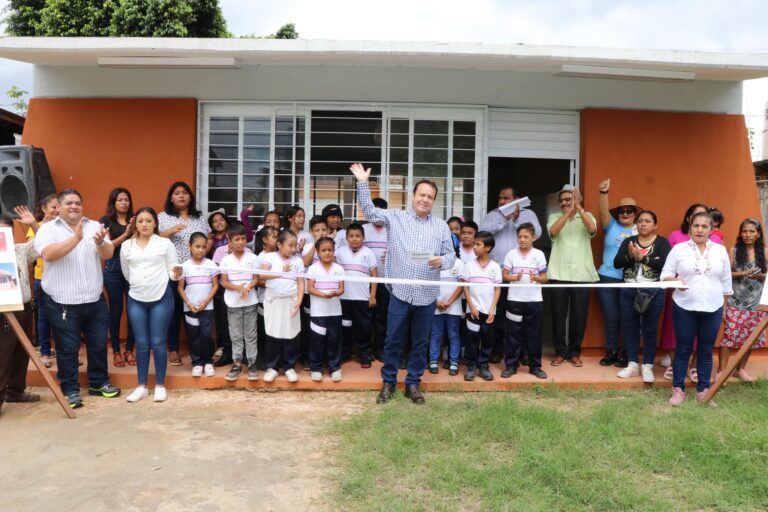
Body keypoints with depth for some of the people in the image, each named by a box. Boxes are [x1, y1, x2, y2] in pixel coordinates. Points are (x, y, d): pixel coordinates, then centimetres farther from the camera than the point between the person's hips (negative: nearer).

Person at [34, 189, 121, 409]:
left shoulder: (94, 226, 6)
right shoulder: (48, 228, -3)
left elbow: (109, 254, -4)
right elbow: (48, 254, -20)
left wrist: (100, 243, -27)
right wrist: (76, 238, -29)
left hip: (95, 300, 3)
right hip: (63, 303, -3)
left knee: (98, 344, 13)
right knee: (67, 349, 5)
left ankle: (99, 383, 28)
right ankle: (70, 389, 19)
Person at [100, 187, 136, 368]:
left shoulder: (134, 220, 9)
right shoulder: (106, 221, 4)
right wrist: (125, 234, -14)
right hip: (113, 269, -2)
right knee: (116, 310, 4)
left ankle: (129, 350, 13)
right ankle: (116, 351, 15)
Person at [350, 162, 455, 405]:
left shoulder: (441, 226, 8)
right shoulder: (395, 217, 4)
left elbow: (451, 254, 7)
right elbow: (370, 211, -3)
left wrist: (442, 261, -16)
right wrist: (363, 183, -12)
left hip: (427, 296, 2)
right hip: (400, 292, -1)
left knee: (420, 342, 11)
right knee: (393, 340, 6)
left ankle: (413, 384, 25)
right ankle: (388, 382, 23)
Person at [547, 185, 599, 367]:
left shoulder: (587, 216, 7)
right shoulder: (554, 217, 8)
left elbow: (592, 229, -15)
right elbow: (553, 231, -14)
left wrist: (578, 206, -17)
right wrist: (569, 212, -19)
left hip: (581, 275, 0)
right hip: (559, 274, 0)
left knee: (579, 315, 5)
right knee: (559, 315, 4)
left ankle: (574, 352, 19)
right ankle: (560, 351, 16)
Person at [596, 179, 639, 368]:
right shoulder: (611, 226, 6)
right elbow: (603, 211, -11)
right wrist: (603, 192, -27)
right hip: (608, 278, 1)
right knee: (611, 317, 7)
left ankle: (625, 353, 18)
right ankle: (611, 351, 19)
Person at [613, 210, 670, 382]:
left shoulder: (662, 242, 1)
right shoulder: (628, 241, 10)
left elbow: (665, 264, -14)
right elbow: (616, 263, 1)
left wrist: (643, 258, -18)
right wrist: (629, 256, -17)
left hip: (653, 291, -3)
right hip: (629, 291, 3)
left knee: (650, 329, 3)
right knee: (629, 327, 7)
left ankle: (647, 366, 13)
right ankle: (633, 364, 17)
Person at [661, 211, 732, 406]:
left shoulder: (720, 250, 6)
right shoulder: (679, 249, -1)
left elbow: (726, 281, 12)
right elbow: (665, 275, -2)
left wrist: (724, 305, 11)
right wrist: (674, 281, -23)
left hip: (712, 309, 2)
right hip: (684, 308, -2)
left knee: (706, 351, 10)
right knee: (683, 350, 4)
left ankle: (703, 390, 20)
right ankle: (678, 389, 13)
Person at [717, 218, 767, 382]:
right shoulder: (734, 250, -1)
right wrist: (744, 273, -18)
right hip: (736, 300, -3)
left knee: (750, 335, 7)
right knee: (730, 333, -7)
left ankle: (741, 368, 23)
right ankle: (721, 370, 0)